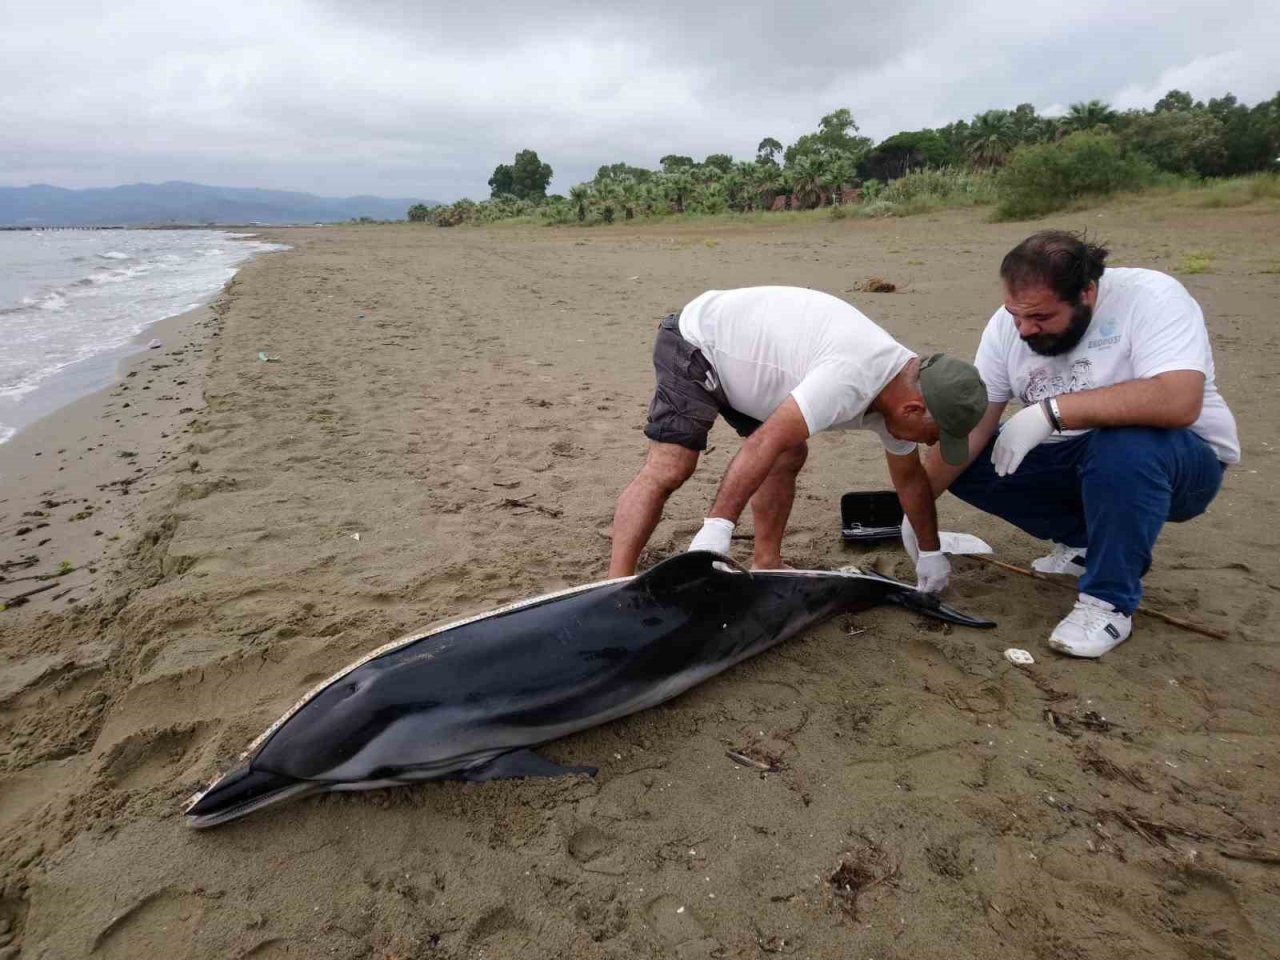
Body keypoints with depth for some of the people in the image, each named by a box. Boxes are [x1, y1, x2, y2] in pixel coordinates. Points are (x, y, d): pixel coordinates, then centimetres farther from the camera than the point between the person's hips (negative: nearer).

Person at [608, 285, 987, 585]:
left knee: (790, 456, 7)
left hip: (735, 352, 9)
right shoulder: (853, 377, -33)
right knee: (669, 467, -19)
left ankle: (766, 564, 15)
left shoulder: (901, 391, -1)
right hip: (695, 342, -9)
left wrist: (930, 553, 21)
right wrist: (717, 528, -37)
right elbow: (766, 443, -37)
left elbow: (910, 477, 12)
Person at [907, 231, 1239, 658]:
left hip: (1179, 462, -5)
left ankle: (1110, 601, -18)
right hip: (1075, 460, 6)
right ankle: (1084, 540, 7)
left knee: (1124, 443, -38)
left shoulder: (1149, 296, -23)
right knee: (964, 461, -10)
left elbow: (1178, 400, -39)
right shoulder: (1009, 323, -9)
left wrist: (1051, 411, -39)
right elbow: (971, 424, -10)